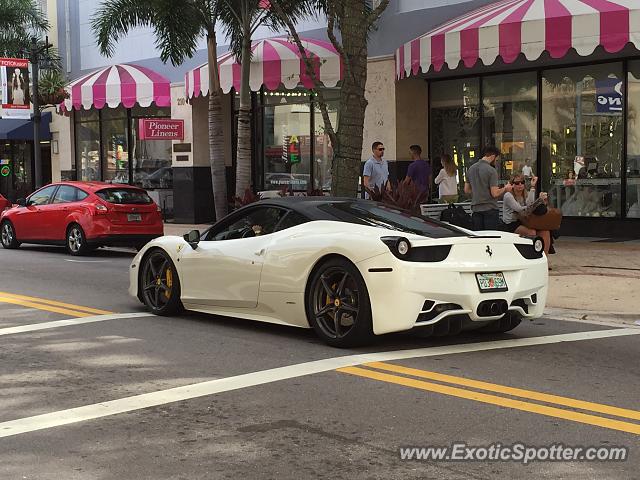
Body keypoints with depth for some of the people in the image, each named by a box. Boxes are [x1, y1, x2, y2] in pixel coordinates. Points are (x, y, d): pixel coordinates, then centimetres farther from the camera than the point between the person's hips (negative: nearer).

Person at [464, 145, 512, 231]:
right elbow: (495, 194, -17)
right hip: (490, 209, -6)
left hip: (475, 209, 6)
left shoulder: (471, 169, 8)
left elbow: (466, 190, 13)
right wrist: (505, 189, 0)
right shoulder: (491, 170, -13)